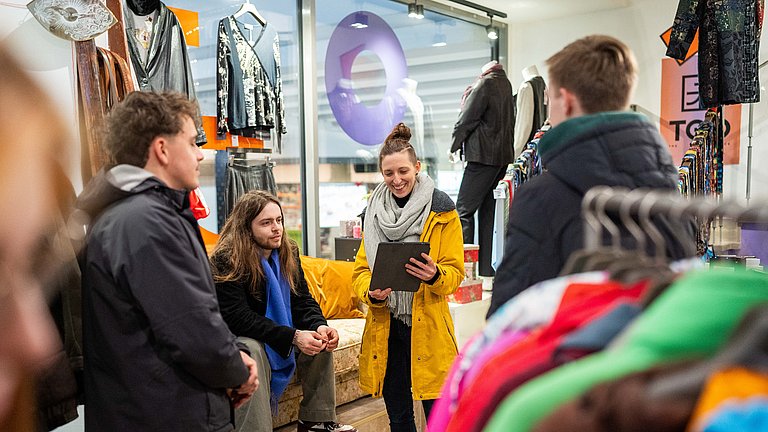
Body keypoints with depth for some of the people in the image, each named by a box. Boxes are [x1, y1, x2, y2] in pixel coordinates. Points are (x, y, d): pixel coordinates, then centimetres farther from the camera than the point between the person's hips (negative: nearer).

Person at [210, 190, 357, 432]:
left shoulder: (288, 253, -2)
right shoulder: (226, 261, -22)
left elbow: (302, 300, -1)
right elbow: (237, 318, -28)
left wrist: (320, 326, -24)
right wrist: (293, 336, -35)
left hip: (280, 330, 7)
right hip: (234, 338, -7)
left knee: (322, 340, -9)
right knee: (251, 350, -36)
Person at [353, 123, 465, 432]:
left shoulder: (441, 211, -2)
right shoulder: (374, 212, 9)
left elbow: (455, 271, -3)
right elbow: (361, 268, 8)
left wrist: (435, 275, -25)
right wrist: (371, 293, -13)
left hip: (427, 324, -3)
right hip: (385, 325, 4)